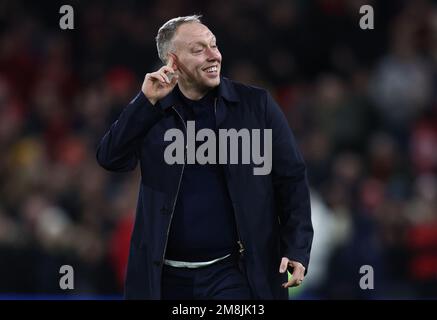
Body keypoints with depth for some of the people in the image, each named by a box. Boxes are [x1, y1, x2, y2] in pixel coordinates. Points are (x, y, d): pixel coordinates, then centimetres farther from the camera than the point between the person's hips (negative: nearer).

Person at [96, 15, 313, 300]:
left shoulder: (256, 105, 2)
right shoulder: (152, 112, 6)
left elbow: (291, 178, 2)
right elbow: (110, 159, -5)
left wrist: (297, 249, -8)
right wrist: (147, 102, -14)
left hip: (233, 273, -2)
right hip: (166, 276, 2)